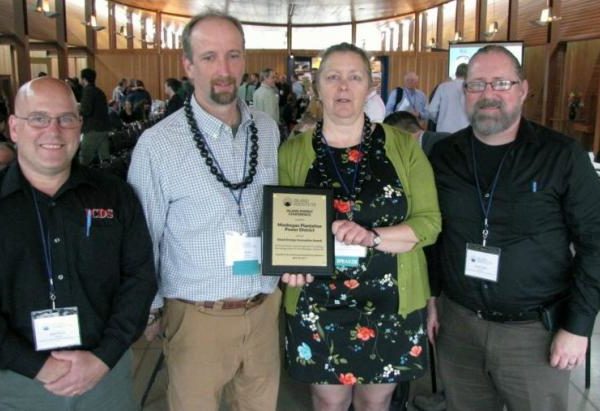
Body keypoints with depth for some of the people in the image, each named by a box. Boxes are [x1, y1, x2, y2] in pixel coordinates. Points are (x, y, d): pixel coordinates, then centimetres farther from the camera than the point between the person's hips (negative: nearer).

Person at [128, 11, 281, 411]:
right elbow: (142, 239, -5)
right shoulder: (158, 144, -14)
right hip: (199, 316, -4)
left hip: (265, 308, 4)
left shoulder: (268, 129, 1)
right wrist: (147, 314, 1)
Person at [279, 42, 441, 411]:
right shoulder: (293, 152, -2)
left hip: (391, 302, 0)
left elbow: (429, 222, -7)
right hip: (317, 304, 0)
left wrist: (372, 237, -23)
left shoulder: (403, 146, -3)